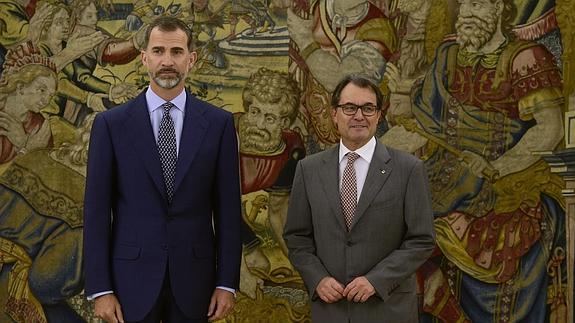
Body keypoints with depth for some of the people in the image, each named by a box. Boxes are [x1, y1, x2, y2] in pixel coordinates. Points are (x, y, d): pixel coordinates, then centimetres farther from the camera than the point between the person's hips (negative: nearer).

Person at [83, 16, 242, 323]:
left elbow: (228, 206, 2)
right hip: (132, 277, -1)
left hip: (193, 278, 1)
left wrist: (227, 282, -1)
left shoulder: (218, 123, 1)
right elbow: (96, 208, -2)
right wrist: (99, 288, -6)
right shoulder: (111, 123, -1)